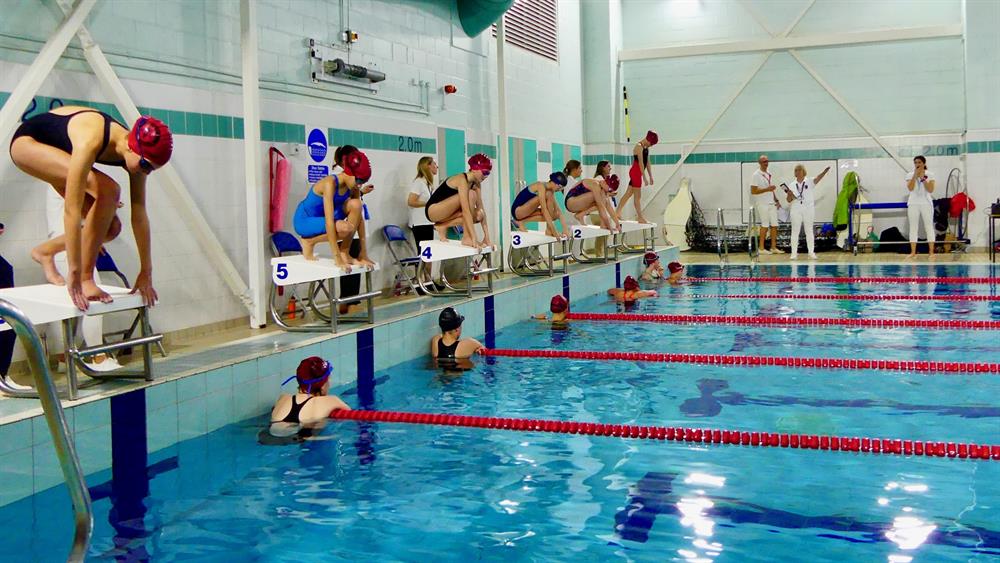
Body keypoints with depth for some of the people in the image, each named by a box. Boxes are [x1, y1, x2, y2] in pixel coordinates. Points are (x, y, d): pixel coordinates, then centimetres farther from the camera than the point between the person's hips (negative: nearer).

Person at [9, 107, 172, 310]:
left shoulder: (137, 149, -20)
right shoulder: (90, 142, -40)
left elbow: (139, 215, -14)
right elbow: (72, 212, -41)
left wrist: (146, 272, -11)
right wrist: (75, 273, -40)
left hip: (58, 151, 7)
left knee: (111, 227, -7)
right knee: (107, 190, -30)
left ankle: (45, 250, 17)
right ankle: (85, 279, -23)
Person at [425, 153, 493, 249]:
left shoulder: (476, 184, 1)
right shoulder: (462, 180, -24)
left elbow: (481, 209, -1)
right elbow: (465, 211, -32)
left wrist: (487, 236, -8)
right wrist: (473, 238, -37)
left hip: (445, 211, 8)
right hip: (433, 209, -8)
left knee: (479, 215, -13)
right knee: (470, 195, -26)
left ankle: (443, 226, -2)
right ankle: (467, 237, -23)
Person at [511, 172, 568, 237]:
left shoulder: (550, 190, 4)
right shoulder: (541, 187, -22)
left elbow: (558, 210, 1)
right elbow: (544, 211, -29)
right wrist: (554, 232, -32)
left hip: (527, 211, 8)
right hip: (517, 210, -8)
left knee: (555, 215, -7)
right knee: (548, 196, -23)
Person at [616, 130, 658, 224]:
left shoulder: (646, 148, 14)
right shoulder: (639, 147, -14)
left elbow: (647, 163, 17)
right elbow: (641, 163, -19)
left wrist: (651, 176, 16)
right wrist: (644, 178, -21)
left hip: (638, 173, 9)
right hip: (636, 172, -9)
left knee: (628, 194, 11)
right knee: (638, 196, -4)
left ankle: (618, 213, 15)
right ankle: (640, 217, 0)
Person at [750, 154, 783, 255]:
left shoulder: (769, 174, 15)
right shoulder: (756, 175, -9)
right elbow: (753, 191, -15)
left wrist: (776, 200, 15)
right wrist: (767, 189, -20)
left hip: (771, 203, 7)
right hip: (762, 204, -7)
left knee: (774, 225, 5)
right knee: (765, 225, -5)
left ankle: (773, 247, 10)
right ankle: (761, 248, 4)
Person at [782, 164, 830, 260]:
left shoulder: (809, 182, 1)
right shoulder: (792, 185, 7)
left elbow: (817, 179, -21)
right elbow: (788, 200, 7)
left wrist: (824, 172, -40)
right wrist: (790, 195, -16)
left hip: (808, 209, -2)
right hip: (796, 210, 2)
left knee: (809, 231, 4)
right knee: (795, 231, 4)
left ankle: (811, 252, 7)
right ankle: (794, 253, 8)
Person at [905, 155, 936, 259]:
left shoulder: (930, 175, 1)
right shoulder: (910, 175, 3)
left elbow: (931, 190, -9)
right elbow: (910, 188, -12)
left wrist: (923, 179, -14)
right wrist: (915, 175, -15)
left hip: (926, 203, -1)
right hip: (913, 204, 1)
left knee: (929, 227, -1)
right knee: (913, 228, 1)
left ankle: (931, 252, 0)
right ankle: (913, 252, 2)